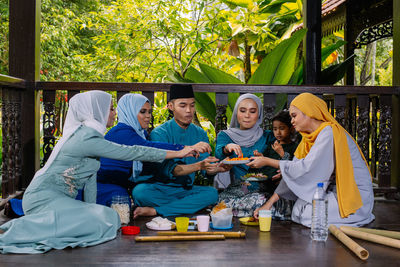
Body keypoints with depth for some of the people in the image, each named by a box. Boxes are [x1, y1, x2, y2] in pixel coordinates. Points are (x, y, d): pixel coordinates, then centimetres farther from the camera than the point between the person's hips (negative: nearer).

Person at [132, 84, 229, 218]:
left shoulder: (200, 133, 6)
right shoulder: (159, 133, -9)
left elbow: (207, 170, 0)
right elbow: (167, 169, -22)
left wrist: (218, 167, -24)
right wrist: (198, 166, -36)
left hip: (186, 189, 5)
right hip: (160, 189, -5)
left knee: (212, 193, -25)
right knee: (140, 191, -33)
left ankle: (155, 210, -23)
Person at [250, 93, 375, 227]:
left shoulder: (329, 132, -18)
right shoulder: (309, 138, 9)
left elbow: (307, 168, -25)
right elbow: (295, 172, 5)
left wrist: (267, 161, -17)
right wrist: (269, 203, -3)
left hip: (355, 196, -7)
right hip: (335, 191, 8)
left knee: (308, 214, -20)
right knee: (298, 209, -7)